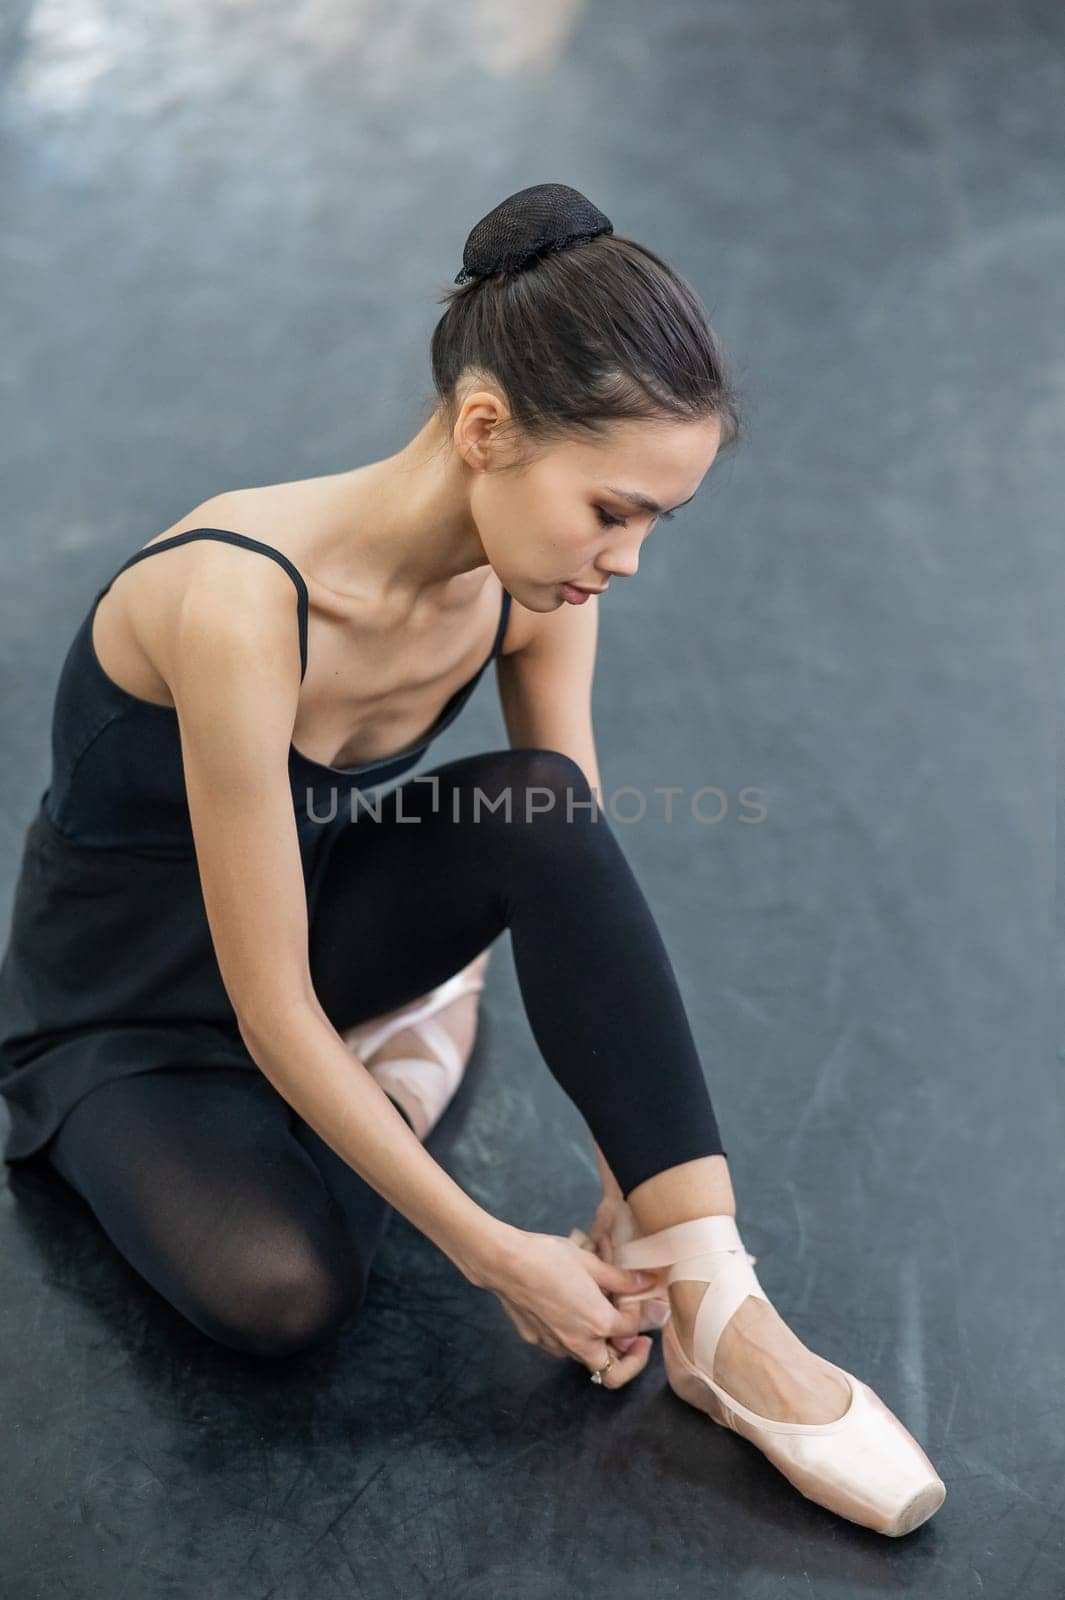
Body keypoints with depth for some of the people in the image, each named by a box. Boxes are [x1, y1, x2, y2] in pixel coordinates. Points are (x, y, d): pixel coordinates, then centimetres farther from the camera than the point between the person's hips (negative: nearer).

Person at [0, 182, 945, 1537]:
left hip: (314, 909, 5)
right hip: (126, 1002, -5)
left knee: (541, 807, -27)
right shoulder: (243, 602, -36)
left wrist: (637, 1182, -18)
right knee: (278, 1290, -33)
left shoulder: (533, 581, -16)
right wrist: (496, 1257, -27)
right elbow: (270, 1012, -31)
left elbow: (581, 878, -10)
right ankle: (397, 1050, 0)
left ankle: (717, 1316, -22)